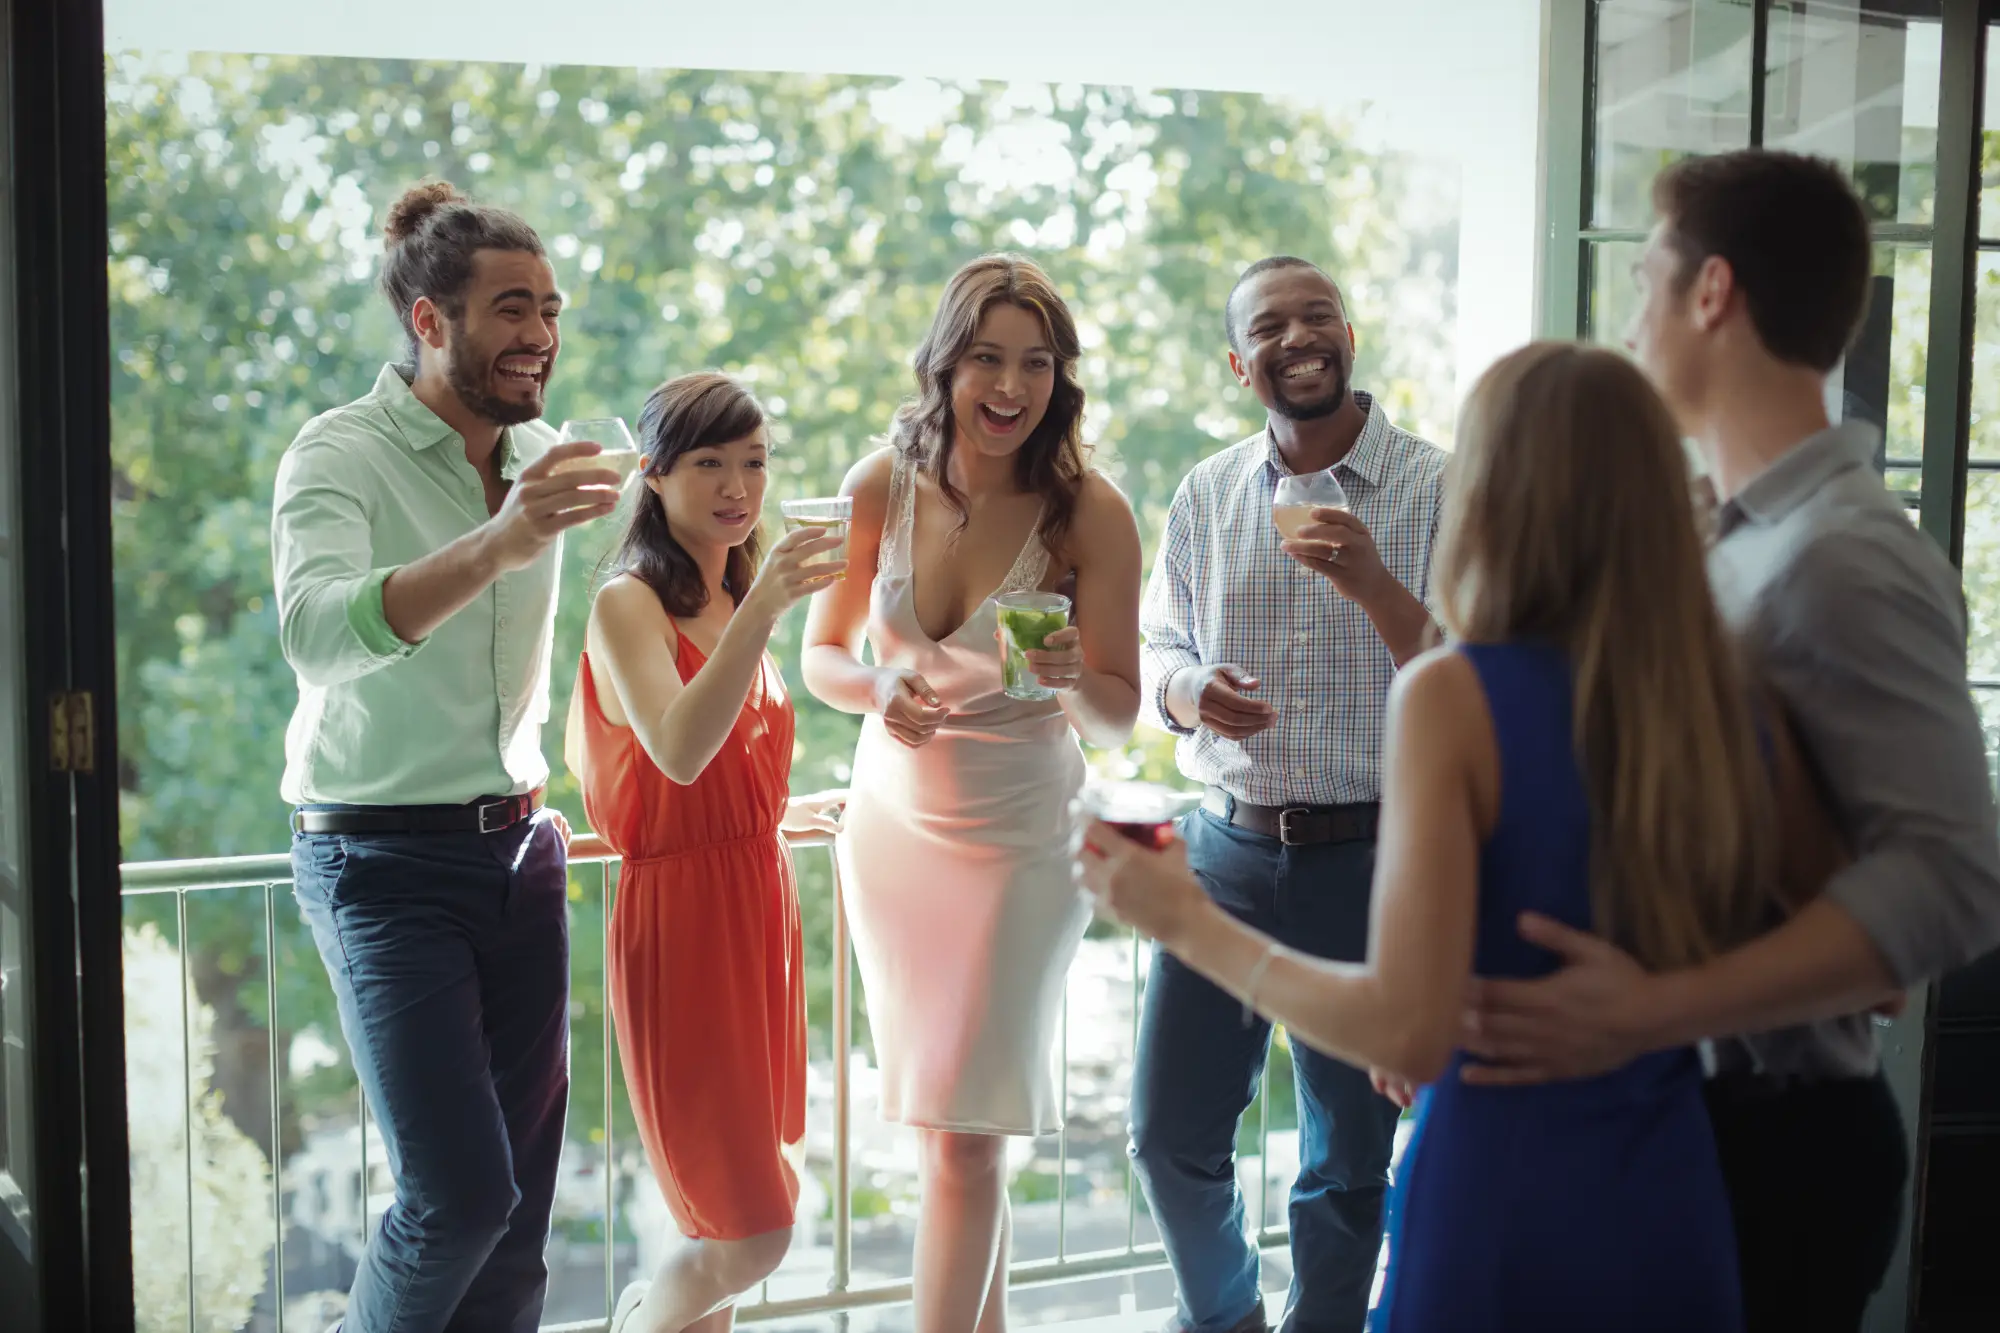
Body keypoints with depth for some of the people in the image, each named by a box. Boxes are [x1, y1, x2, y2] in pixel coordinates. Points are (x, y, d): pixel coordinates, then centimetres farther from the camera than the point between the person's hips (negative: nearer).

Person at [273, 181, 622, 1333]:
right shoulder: (342, 455, -12)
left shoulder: (542, 458, 8)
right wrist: (495, 545, -45)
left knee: (523, 1199, 6)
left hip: (518, 849, 6)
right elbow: (316, 628, -33)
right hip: (385, 859, -6)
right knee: (462, 1194, -11)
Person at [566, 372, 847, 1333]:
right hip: (681, 919, -8)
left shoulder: (735, 601, 13)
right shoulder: (629, 603, -11)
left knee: (729, 1224, 11)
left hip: (758, 911, 8)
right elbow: (677, 752, -29)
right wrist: (762, 610, -33)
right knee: (754, 1237, -5)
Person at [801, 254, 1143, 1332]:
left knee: (960, 1133, -6)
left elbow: (1118, 718, -8)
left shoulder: (1090, 513, -13)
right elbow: (822, 657, 3)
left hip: (1016, 838, -3)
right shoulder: (880, 488, -7)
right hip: (890, 821, 4)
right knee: (945, 1114, 16)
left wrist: (1072, 683, -30)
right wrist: (882, 690, -19)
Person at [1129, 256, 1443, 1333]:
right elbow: (1158, 649, 13)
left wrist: (1371, 581, -23)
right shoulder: (1206, 496, 7)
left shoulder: (1438, 493, -5)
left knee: (1349, 1156, 10)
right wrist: (1190, 694, -10)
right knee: (1169, 1131, 8)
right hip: (1225, 848, 3)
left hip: (1369, 856, -3)